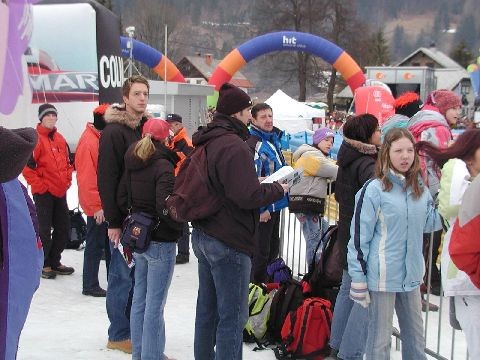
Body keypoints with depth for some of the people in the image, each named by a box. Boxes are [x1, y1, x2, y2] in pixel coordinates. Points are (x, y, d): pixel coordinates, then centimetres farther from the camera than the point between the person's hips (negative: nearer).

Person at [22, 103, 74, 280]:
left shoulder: (60, 139, 12)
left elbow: (67, 162, 22)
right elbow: (26, 165, -17)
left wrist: (67, 181, 12)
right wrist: (38, 184, -15)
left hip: (60, 192, 8)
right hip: (43, 192, -8)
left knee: (63, 228, 12)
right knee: (44, 229, -2)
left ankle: (54, 261, 25)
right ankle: (43, 265, 10)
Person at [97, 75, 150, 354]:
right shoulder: (114, 131, -11)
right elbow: (107, 179, -14)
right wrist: (113, 221, -17)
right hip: (124, 218, -7)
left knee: (138, 276, 11)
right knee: (123, 276, 1)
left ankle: (133, 329, 22)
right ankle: (119, 335, 13)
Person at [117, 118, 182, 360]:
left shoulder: (133, 164, 6)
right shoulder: (163, 166, -18)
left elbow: (121, 198, 11)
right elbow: (164, 206, -25)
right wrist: (179, 224, -10)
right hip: (161, 242, -8)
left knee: (139, 298, 17)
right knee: (155, 304, 1)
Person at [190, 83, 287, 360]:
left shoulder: (208, 141, 11)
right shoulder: (234, 146, -20)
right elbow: (247, 196, -25)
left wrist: (255, 182, 14)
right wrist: (278, 189, -8)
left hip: (204, 235, 10)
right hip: (229, 242, -10)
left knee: (208, 308, 18)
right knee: (233, 316, -2)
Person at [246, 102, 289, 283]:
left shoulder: (274, 139, 11)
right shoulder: (254, 144, -18)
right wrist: (261, 209, -22)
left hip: (275, 205, 9)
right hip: (263, 208, -9)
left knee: (273, 249, 17)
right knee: (261, 252, -2)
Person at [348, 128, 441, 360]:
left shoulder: (420, 189, 5)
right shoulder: (374, 190, -13)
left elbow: (429, 224, 15)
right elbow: (359, 237, -11)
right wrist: (358, 280, -11)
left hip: (411, 275, 6)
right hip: (383, 276, -6)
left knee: (415, 336, 18)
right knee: (380, 338, 6)